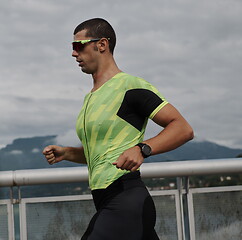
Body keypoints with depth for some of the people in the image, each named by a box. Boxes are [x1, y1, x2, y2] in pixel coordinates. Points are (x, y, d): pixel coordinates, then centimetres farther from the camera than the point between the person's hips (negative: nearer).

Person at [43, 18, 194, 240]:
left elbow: (183, 129, -12)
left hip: (126, 203, -10)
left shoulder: (131, 86, -8)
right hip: (106, 204, 10)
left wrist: (141, 149, -26)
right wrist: (65, 153, 13)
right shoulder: (90, 97, 21)